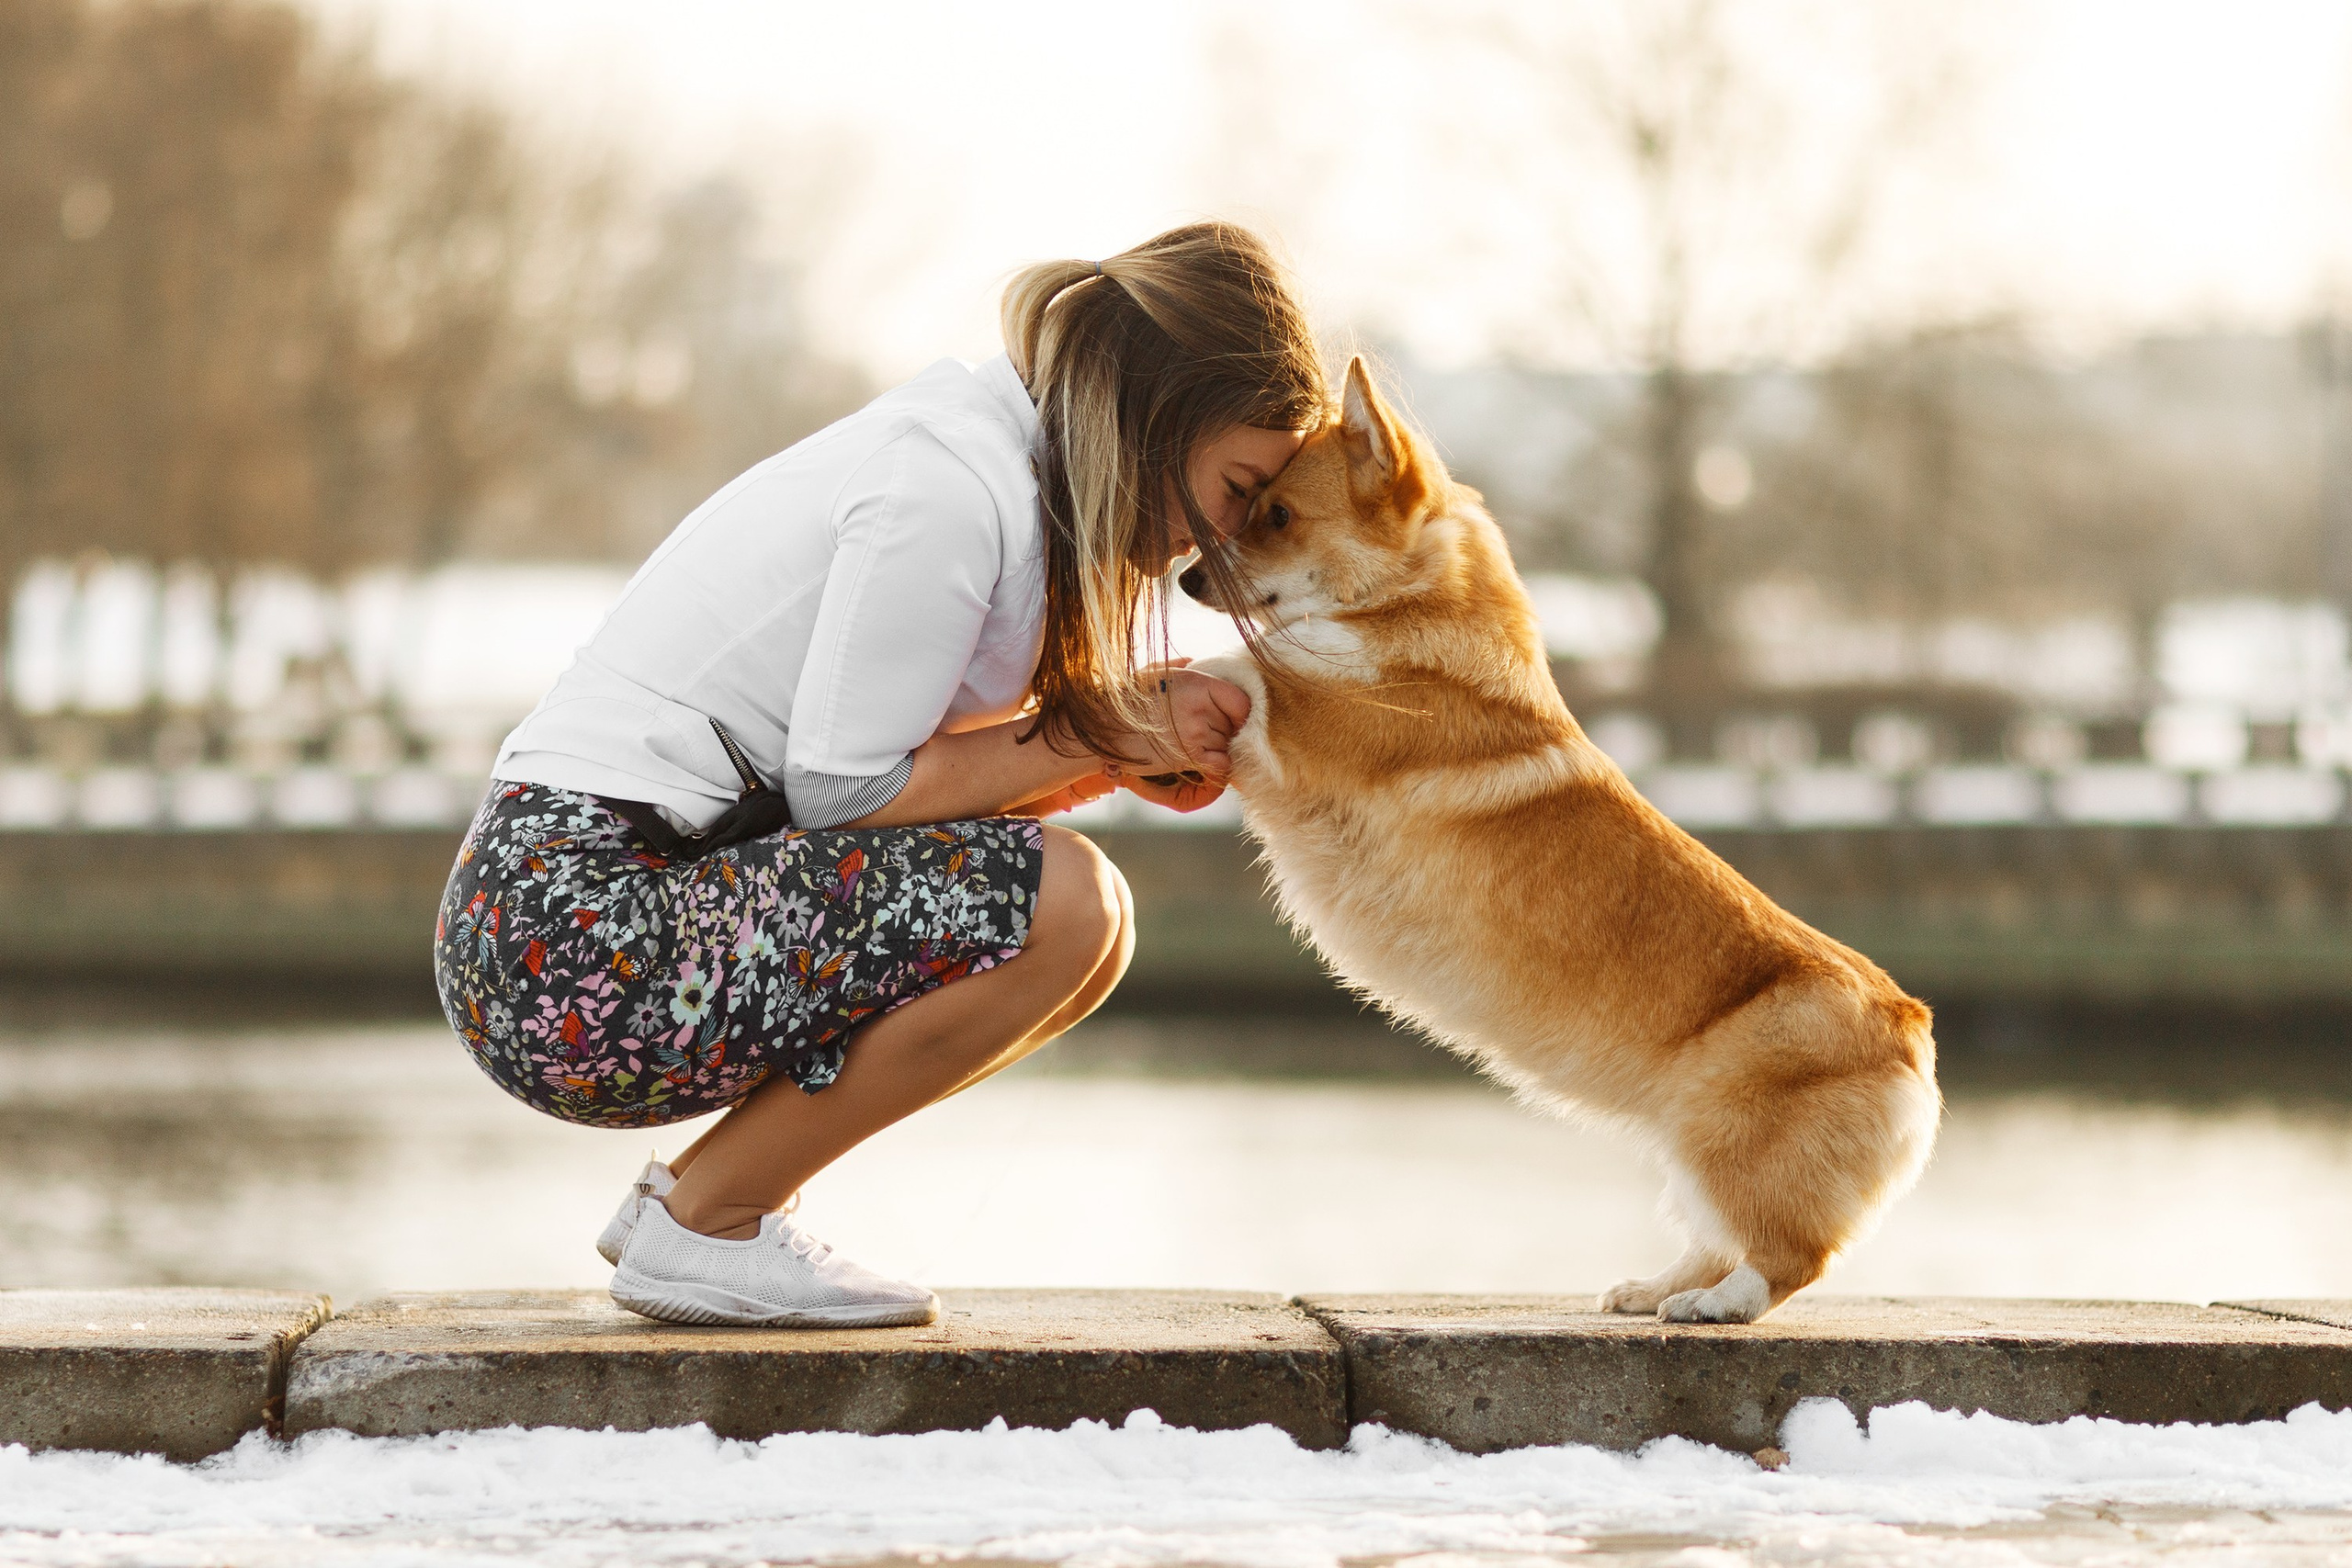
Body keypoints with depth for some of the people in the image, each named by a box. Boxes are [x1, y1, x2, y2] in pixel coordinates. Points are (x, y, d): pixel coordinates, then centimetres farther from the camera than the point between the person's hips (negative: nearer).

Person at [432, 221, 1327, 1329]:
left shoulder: (988, 450, 14)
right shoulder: (950, 490, -16)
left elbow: (928, 772, 11)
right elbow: (843, 787, -17)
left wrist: (1135, 741, -3)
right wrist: (1100, 738, -8)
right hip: (580, 937, -10)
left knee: (1082, 934, 10)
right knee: (1054, 902, -18)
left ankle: (700, 1197, 10)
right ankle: (703, 1221, -7)